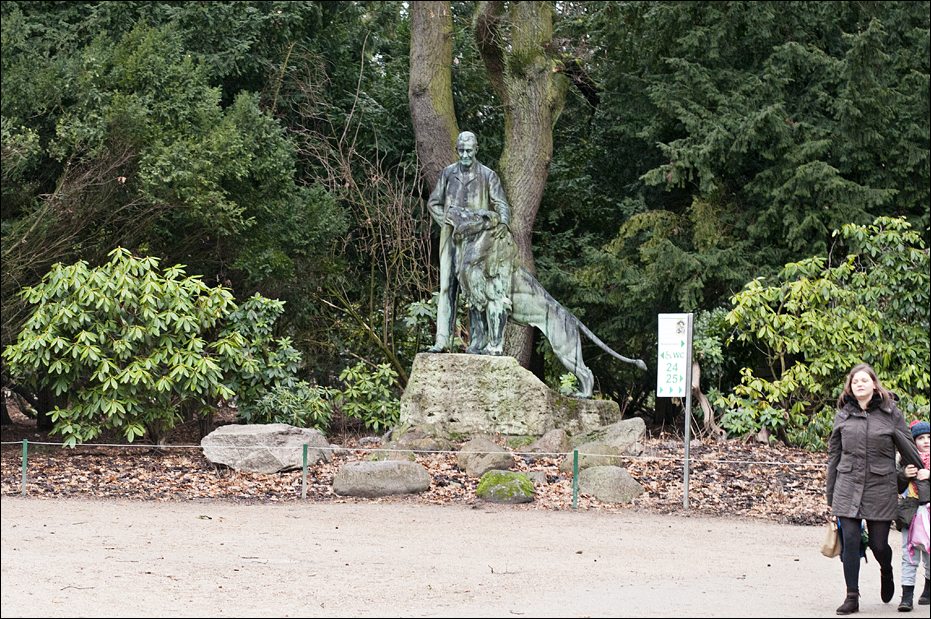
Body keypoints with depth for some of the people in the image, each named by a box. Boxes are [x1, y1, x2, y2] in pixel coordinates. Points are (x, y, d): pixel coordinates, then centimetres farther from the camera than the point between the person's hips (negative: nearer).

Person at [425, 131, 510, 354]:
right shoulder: (448, 173, 11)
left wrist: (503, 222, -23)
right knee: (447, 287, -3)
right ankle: (443, 340, -6)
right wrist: (446, 223, 1)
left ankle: (477, 341, -1)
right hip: (451, 238, 2)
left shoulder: (488, 176, 5)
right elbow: (434, 203, 18)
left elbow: (500, 204, -1)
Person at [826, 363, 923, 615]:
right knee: (850, 541, -5)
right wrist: (830, 495, 13)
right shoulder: (843, 415, 7)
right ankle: (852, 597, 2)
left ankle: (886, 572, 37)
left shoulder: (891, 413, 0)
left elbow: (909, 449, 8)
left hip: (880, 489, -2)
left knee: (878, 544, 3)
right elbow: (834, 454, 13)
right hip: (848, 488, 2)